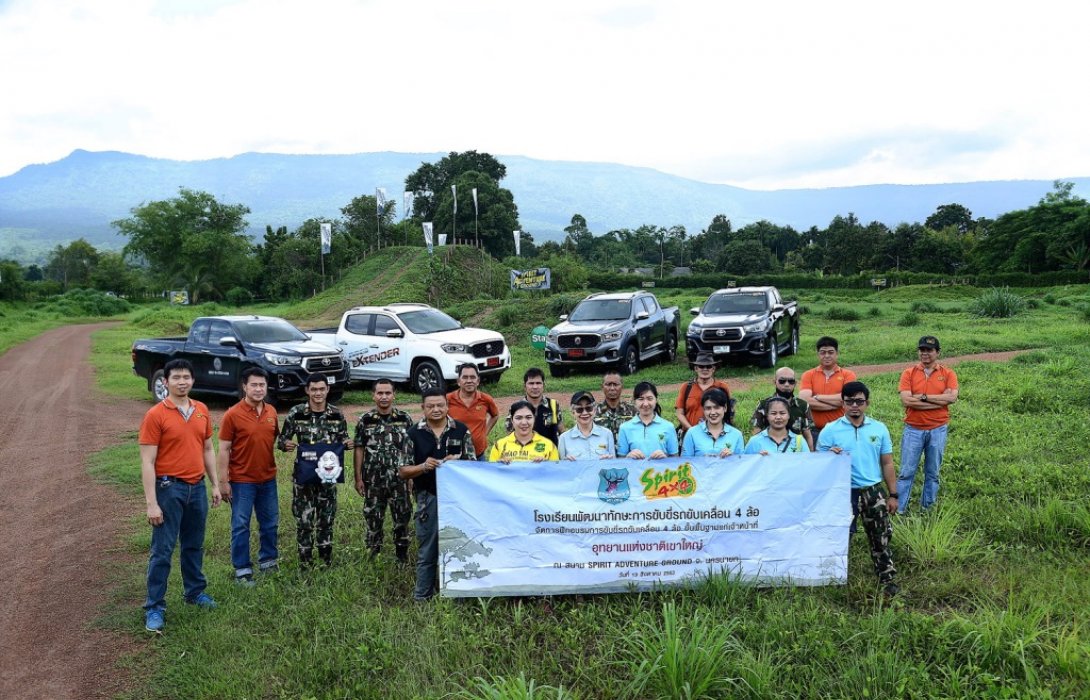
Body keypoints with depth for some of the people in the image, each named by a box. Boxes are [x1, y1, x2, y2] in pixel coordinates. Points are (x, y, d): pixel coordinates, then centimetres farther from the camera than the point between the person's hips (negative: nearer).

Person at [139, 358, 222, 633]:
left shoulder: (202, 410, 6)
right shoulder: (155, 415, -11)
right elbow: (147, 462, -12)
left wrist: (215, 484, 13)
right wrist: (151, 503, -16)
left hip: (197, 487, 5)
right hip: (169, 488, -5)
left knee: (194, 545, 18)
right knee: (162, 550, 0)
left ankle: (195, 591, 33)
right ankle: (154, 607, 9)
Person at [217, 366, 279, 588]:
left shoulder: (271, 412, 2)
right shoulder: (233, 415, -12)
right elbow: (224, 449, -11)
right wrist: (223, 481, -12)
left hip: (268, 478, 5)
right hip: (242, 481, -5)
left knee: (270, 523, 16)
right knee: (241, 526, 4)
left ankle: (268, 561, 32)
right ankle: (242, 570, 14)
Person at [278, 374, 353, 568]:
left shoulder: (337, 414, 0)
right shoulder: (296, 413, -6)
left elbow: (343, 439, 12)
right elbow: (282, 440, 0)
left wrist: (347, 444, -11)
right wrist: (285, 445, -22)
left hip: (328, 475, 2)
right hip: (303, 475, -2)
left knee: (326, 519, 11)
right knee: (304, 520, 3)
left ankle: (326, 562, 24)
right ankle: (305, 563, 16)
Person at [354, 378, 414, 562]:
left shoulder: (404, 419, 0)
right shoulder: (365, 420, -1)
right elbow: (359, 450, 2)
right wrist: (358, 479, 0)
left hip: (399, 478, 1)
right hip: (373, 480, 0)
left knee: (402, 516, 6)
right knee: (373, 518, 8)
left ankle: (402, 554, 21)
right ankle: (374, 554, 22)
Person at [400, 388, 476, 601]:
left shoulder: (461, 431, 2)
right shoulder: (414, 434, 0)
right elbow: (403, 472, 1)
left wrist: (457, 462, -15)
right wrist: (423, 466, -17)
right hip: (428, 498, -1)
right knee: (427, 550, 7)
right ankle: (421, 597, 17)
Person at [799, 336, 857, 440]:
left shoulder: (848, 375, 4)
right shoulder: (808, 375, 4)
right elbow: (804, 400, -11)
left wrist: (817, 397, -7)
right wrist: (835, 404, -13)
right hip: (816, 431, 0)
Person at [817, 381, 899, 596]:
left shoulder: (879, 429, 3)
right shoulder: (830, 431, -5)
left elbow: (887, 463, 8)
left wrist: (893, 494, 6)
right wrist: (829, 456, -25)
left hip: (873, 491, 2)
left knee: (881, 537, 7)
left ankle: (887, 579, 18)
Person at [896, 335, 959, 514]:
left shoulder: (948, 374, 3)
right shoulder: (909, 373, 1)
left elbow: (952, 397, -13)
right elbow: (905, 400, -12)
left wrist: (923, 396, -14)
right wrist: (939, 401, -12)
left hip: (938, 430, 1)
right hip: (913, 429, -1)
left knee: (933, 473, 10)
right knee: (906, 472, 0)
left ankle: (928, 508, 20)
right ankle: (899, 509, 5)